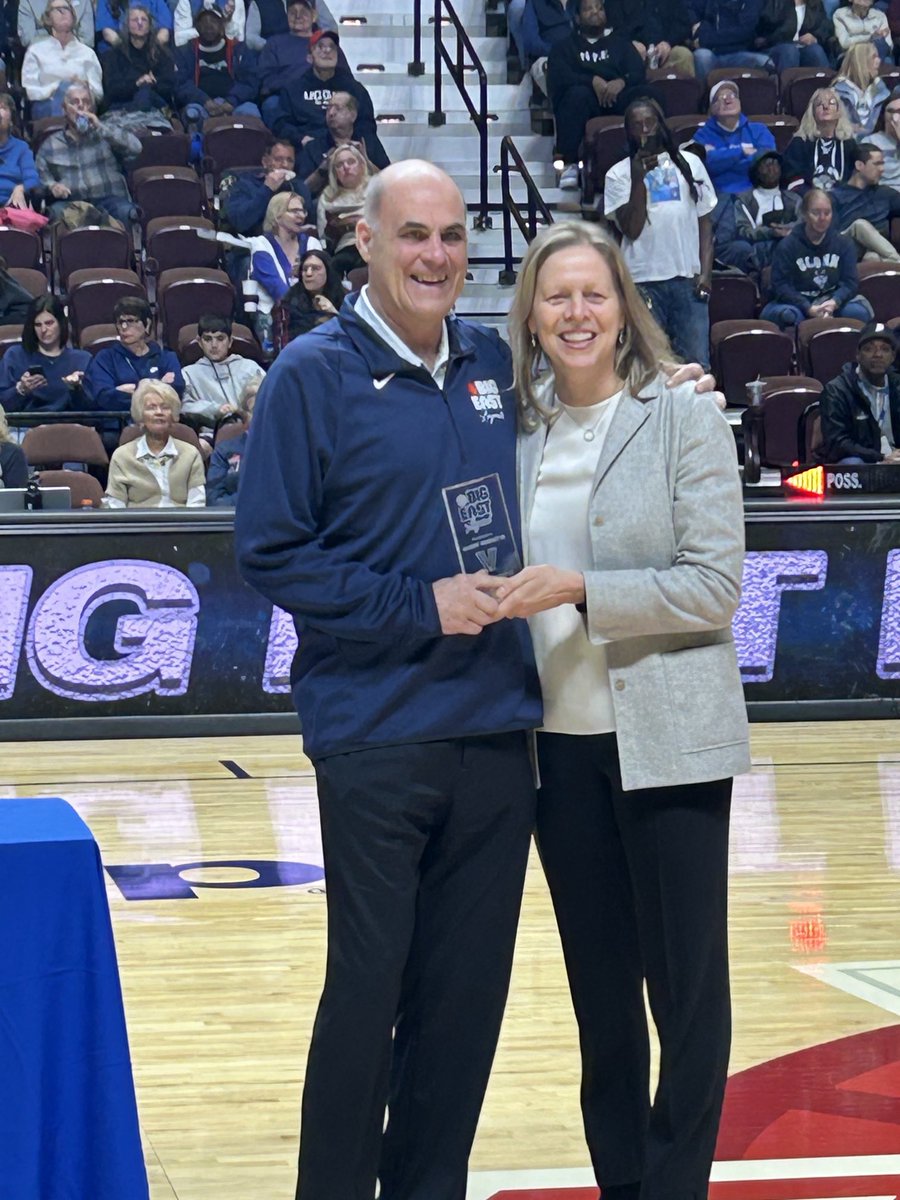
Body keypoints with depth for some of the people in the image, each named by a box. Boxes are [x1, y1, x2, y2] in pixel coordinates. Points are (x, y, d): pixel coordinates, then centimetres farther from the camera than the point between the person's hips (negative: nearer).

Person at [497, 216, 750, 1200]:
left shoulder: (685, 421, -5)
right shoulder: (517, 433, 6)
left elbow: (713, 587, -12)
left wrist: (581, 589, -19)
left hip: (667, 742, -4)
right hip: (560, 743, 4)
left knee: (686, 984, 2)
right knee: (598, 983, 12)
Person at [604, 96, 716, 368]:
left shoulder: (689, 164, 11)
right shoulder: (619, 175, 4)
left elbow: (704, 223, 11)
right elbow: (632, 229, -6)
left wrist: (705, 271, 0)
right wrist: (639, 179, -12)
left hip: (688, 277, 1)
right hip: (643, 281, -1)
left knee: (696, 362, -1)